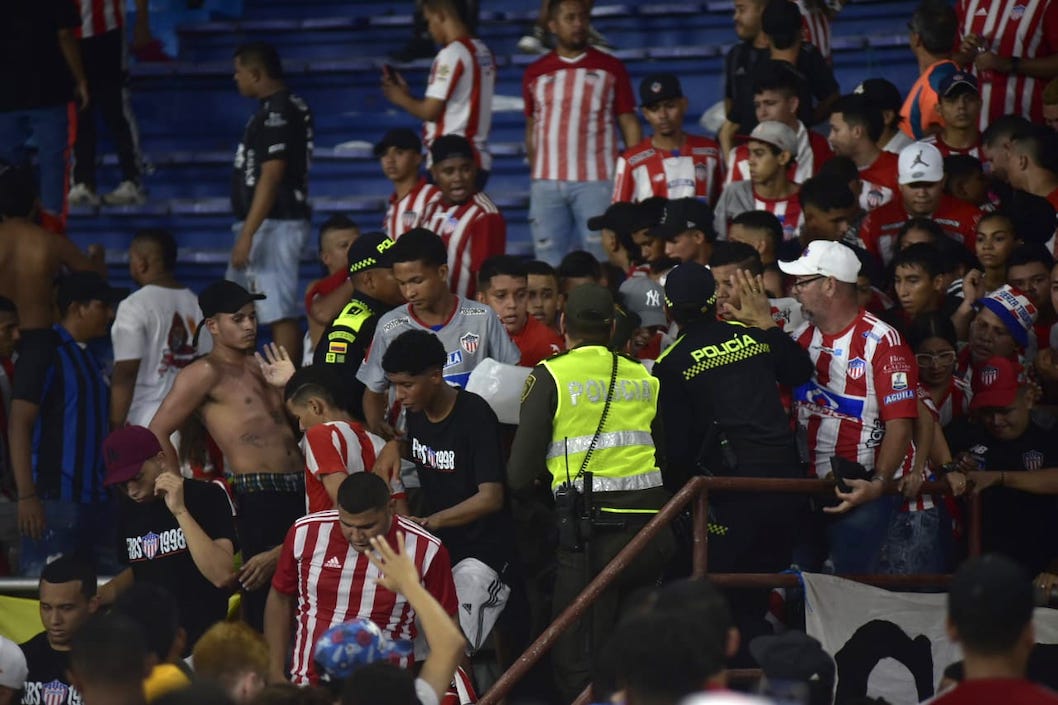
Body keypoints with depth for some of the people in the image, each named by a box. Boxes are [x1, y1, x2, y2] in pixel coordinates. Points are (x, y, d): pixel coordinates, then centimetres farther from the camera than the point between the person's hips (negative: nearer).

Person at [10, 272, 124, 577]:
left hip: (96, 499, 8)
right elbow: (19, 426, -12)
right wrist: (26, 495, -20)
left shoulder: (88, 357, 18)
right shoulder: (43, 350, -6)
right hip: (55, 499, -8)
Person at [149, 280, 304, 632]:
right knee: (262, 599, -13)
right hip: (257, 496, -7)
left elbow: (297, 427, 22)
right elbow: (157, 434, -5)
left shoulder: (261, 369, 22)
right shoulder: (206, 373, 0)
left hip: (299, 489, 7)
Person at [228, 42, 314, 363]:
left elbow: (271, 177, -21)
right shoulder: (292, 106, 15)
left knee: (279, 314, -10)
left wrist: (247, 234, -23)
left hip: (273, 225, -11)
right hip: (265, 225, 11)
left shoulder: (276, 113, -16)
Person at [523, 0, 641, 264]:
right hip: (546, 183, 2)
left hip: (596, 182, -2)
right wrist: (534, 177, 7)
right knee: (549, 263, 2)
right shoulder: (535, 73, 12)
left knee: (598, 261, -4)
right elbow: (531, 129, 16)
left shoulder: (610, 69, 6)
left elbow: (629, 125, 5)